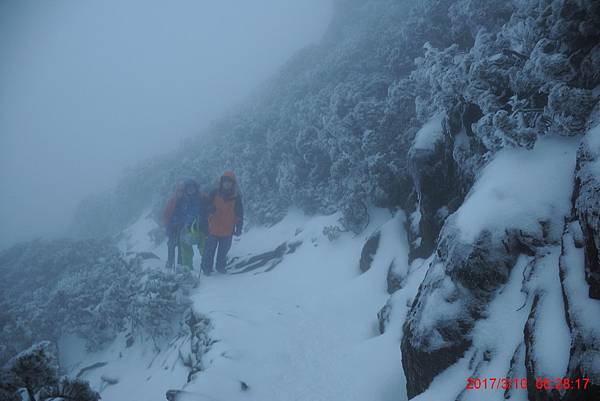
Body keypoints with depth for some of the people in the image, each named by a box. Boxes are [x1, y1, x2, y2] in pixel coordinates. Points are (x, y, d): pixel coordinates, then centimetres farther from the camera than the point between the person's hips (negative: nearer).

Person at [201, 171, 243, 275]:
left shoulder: (236, 197, 2)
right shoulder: (214, 193, -1)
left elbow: (240, 214, 5)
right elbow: (206, 206, 7)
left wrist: (239, 227, 1)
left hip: (227, 230, 1)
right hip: (213, 228, -1)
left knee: (223, 251, 11)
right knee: (210, 250, 4)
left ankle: (221, 267, 27)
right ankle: (207, 268, 16)